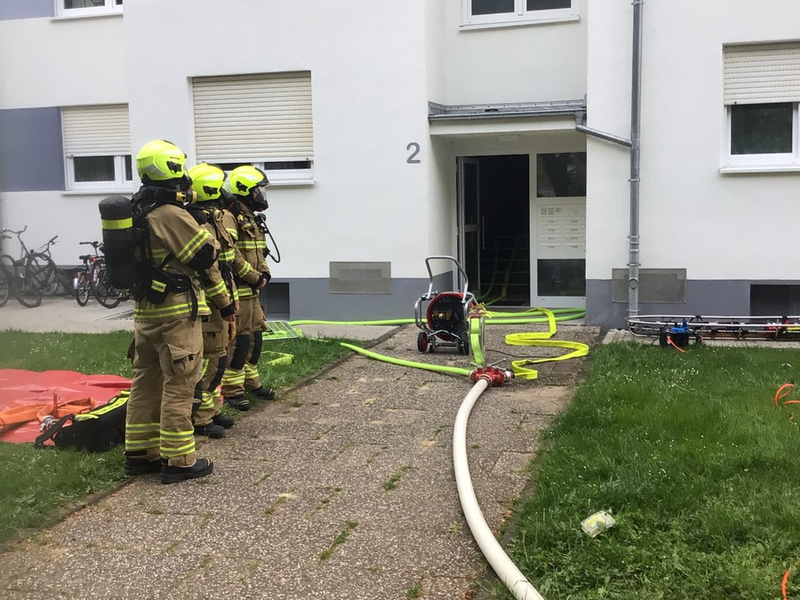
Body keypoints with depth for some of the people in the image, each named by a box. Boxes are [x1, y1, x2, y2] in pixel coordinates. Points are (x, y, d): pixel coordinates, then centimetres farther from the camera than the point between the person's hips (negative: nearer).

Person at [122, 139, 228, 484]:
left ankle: (138, 453, 23)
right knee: (178, 385, -2)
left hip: (145, 309, 9)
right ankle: (178, 461, 3)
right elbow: (206, 254, -15)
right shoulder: (171, 214, -19)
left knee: (146, 381, 15)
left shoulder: (136, 211, 9)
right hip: (175, 311, -9)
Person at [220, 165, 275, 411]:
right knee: (239, 338, -7)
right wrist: (255, 278, -16)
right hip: (237, 290, -10)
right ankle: (231, 389, 1)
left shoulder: (253, 219, 17)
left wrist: (264, 273, 7)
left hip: (252, 289, 10)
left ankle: (250, 381, 28)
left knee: (254, 336, 16)